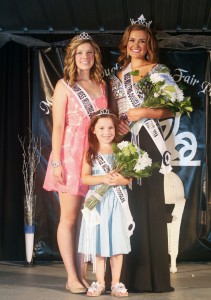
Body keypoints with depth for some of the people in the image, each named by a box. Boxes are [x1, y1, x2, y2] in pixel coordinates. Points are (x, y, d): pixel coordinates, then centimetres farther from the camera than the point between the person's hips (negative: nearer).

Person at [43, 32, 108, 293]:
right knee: (69, 217, -1)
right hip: (70, 154, -4)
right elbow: (58, 125, -4)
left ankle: (82, 275, 11)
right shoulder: (64, 86, 2)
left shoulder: (101, 85, 14)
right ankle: (72, 277, 5)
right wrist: (56, 161, -12)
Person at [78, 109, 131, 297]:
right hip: (97, 201, 0)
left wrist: (119, 180, -22)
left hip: (117, 202, 0)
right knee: (97, 242, 2)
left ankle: (116, 283, 11)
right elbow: (85, 178, -6)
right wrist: (104, 179, -20)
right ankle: (100, 282, 13)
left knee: (117, 241, 1)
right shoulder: (90, 153, 3)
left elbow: (129, 178, -1)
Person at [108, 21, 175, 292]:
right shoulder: (117, 76, 18)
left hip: (148, 141, -4)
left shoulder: (158, 70, 3)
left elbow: (170, 109, -2)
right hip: (124, 142, 5)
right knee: (128, 204, 3)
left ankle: (154, 275, -1)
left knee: (150, 203, -6)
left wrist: (144, 113, -14)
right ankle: (129, 274, 8)